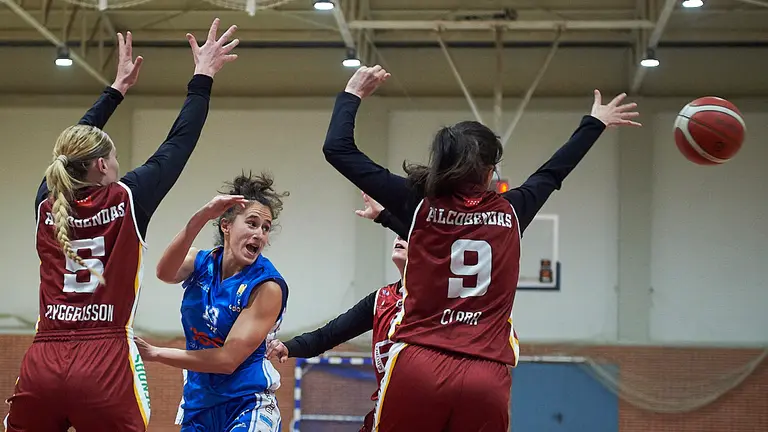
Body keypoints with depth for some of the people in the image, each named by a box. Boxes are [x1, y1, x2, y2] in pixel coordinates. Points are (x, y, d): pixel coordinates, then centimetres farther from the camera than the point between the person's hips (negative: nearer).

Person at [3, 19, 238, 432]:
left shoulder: (48, 204, 8)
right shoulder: (126, 200, -2)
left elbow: (74, 145, 26)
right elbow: (177, 145, 8)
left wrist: (118, 88, 36)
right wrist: (202, 78, 18)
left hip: (42, 366, 4)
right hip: (104, 366, -4)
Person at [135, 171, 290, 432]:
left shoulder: (268, 286, -13)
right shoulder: (201, 263, 1)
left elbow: (228, 359, -17)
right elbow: (165, 272, -23)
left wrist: (155, 354, -15)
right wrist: (200, 218, -37)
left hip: (247, 406, -5)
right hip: (197, 404, 5)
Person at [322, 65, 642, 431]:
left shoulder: (419, 206, 3)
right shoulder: (510, 213, 8)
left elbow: (338, 149, 7)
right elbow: (555, 170, 29)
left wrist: (353, 94, 22)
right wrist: (595, 123, 45)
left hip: (417, 367, -1)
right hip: (487, 377, 1)